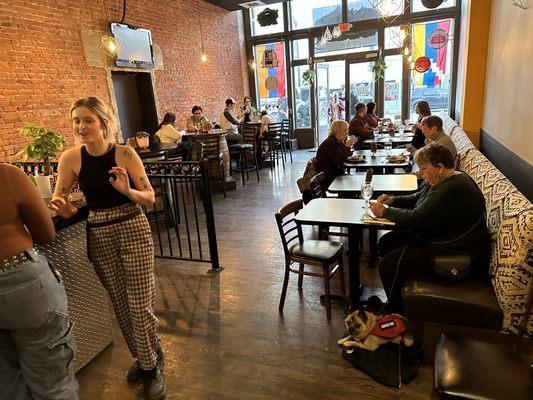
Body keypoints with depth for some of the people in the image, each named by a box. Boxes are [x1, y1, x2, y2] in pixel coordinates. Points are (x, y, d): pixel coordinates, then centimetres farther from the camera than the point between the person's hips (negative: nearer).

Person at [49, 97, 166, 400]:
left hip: (133, 230, -3)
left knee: (140, 304, 0)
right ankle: (144, 357, 40)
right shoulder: (71, 158, -3)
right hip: (98, 236, 4)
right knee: (120, 304, 16)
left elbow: (150, 198, -6)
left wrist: (128, 191, -25)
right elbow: (58, 199, 6)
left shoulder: (125, 154, -10)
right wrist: (63, 209, -16)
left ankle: (151, 367, 25)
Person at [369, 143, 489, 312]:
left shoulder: (452, 189, -27)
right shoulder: (443, 180, 7)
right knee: (386, 243, 9)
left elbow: (417, 219, -29)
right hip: (433, 237, 12)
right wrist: (393, 200, 2)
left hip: (455, 253, -11)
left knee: (387, 266, -18)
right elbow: (417, 198, 20)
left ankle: (398, 312, 8)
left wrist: (384, 211, -16)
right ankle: (394, 300, 22)